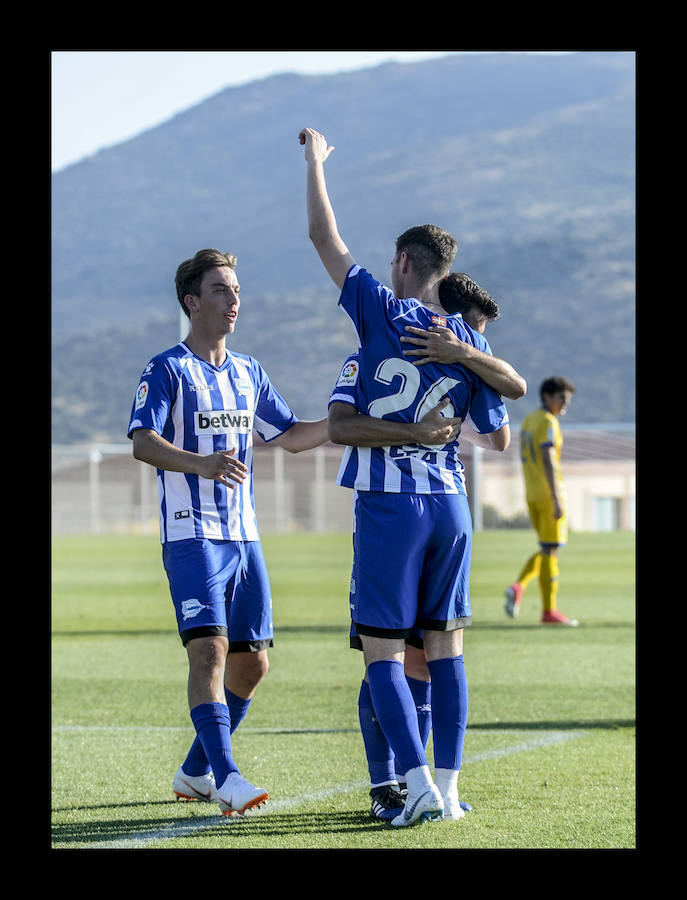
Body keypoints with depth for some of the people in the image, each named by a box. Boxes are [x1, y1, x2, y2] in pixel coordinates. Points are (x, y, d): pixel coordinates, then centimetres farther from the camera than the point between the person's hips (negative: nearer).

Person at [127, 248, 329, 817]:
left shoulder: (247, 371, 17)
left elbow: (290, 437, 24)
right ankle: (225, 778, -23)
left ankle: (195, 771, 21)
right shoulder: (167, 370, -4)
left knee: (252, 661, 6)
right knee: (209, 649, -19)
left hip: (244, 535, 7)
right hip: (192, 535, -7)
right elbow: (142, 443, -18)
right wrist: (200, 463, -35)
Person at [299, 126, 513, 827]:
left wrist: (314, 157, 14)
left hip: (388, 506, -4)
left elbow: (324, 237, 1)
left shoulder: (380, 311, -5)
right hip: (449, 504, 4)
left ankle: (419, 786, -14)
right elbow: (499, 438, 10)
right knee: (445, 645, 11)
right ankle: (448, 786, 9)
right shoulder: (470, 344, 6)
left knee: (383, 654, -2)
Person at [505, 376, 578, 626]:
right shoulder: (548, 422, -13)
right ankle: (549, 611, 1)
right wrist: (557, 500, -24)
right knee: (550, 551, -3)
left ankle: (518, 587, -2)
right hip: (549, 495, -9)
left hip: (532, 494, 9)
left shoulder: (528, 421, 15)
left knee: (549, 549, 17)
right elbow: (549, 461, -21)